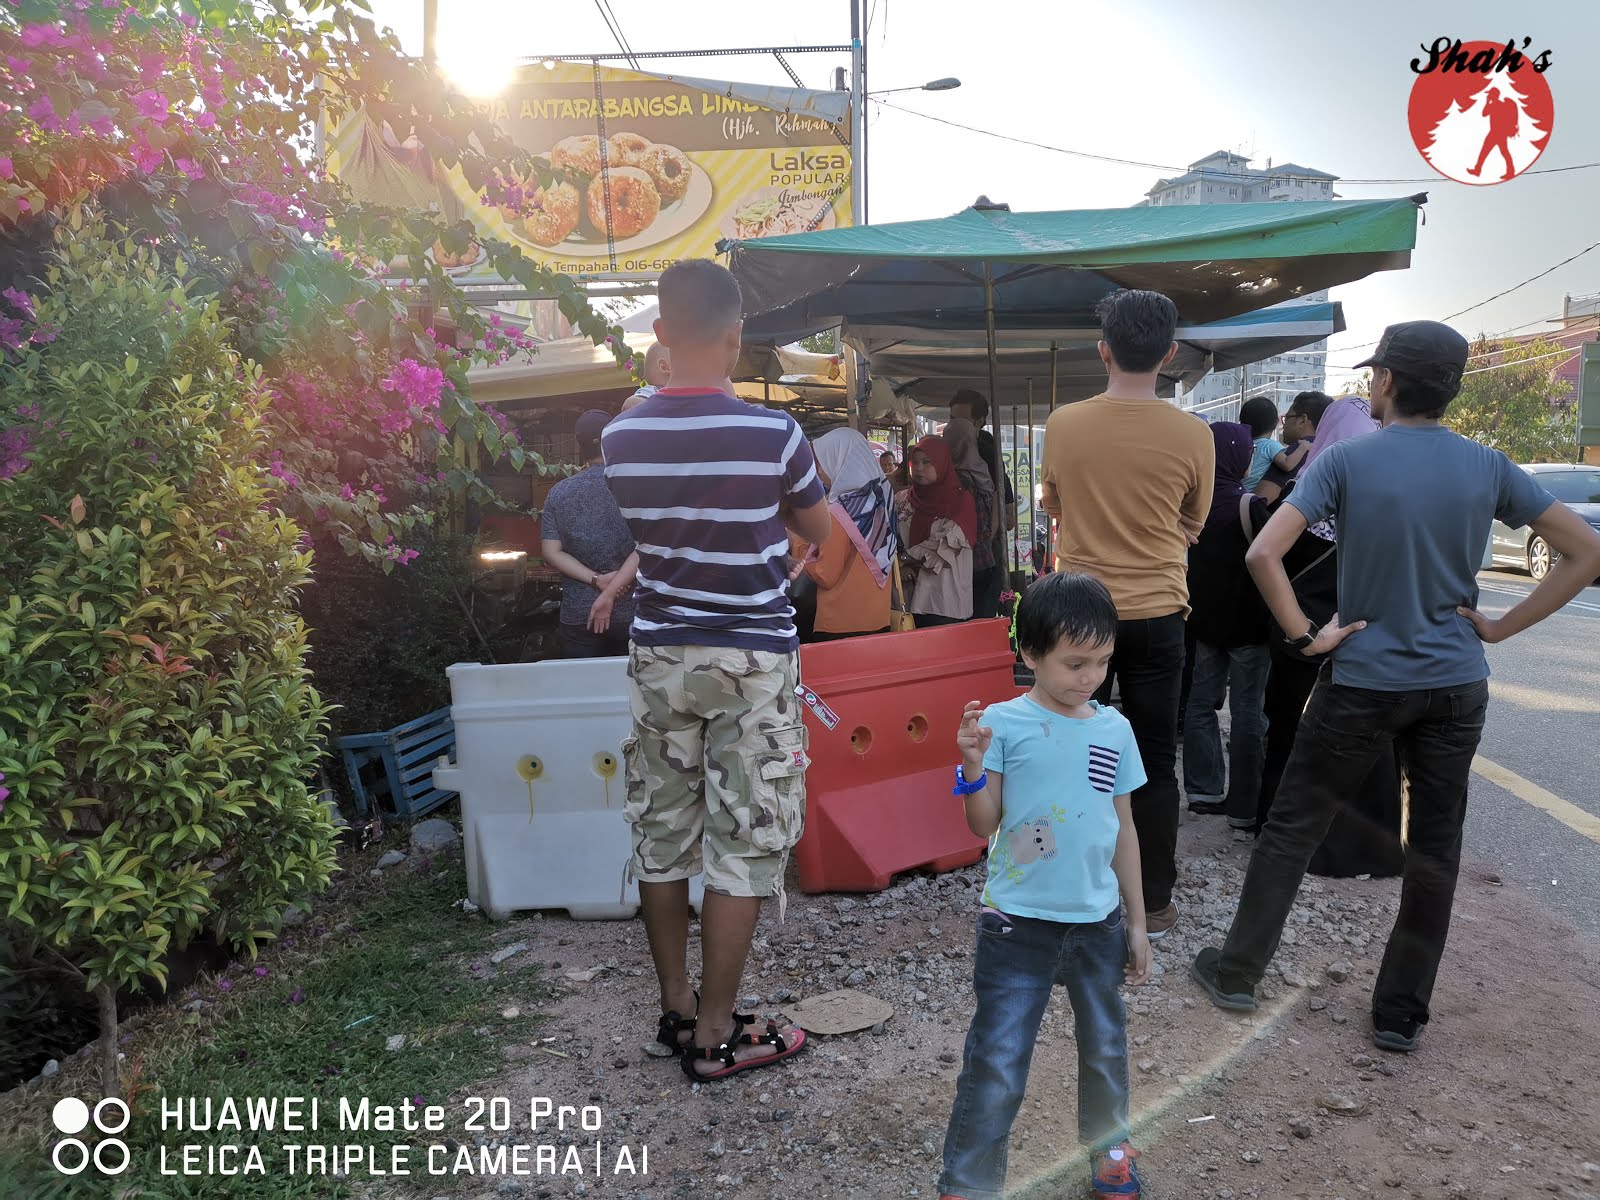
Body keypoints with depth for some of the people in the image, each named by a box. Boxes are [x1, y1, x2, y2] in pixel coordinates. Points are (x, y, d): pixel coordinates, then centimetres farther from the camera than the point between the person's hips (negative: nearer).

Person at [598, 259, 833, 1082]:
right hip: (751, 660, -4)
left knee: (662, 836, 14)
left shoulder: (620, 439, -3)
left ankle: (677, 1010, 28)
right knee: (744, 846, 6)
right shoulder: (771, 434, -15)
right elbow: (817, 530, 2)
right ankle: (715, 1035, 15)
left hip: (659, 655, 5)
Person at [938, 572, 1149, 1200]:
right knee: (997, 1065, -1)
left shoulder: (1114, 729, 0)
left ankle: (1109, 1146, 48)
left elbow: (1123, 828, 8)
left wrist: (1136, 922, 11)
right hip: (1018, 923, -4)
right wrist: (973, 769, -27)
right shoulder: (1003, 723, -11)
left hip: (1098, 920, 4)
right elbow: (985, 825, -9)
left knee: (1106, 1046, 22)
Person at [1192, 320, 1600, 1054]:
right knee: (1434, 850, 12)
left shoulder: (1346, 460, -10)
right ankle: (1401, 1015, 21)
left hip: (1363, 682, -3)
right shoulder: (1488, 467, 1)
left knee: (1292, 828, 9)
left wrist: (1305, 635, -10)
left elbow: (1263, 554, -21)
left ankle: (1237, 973, 19)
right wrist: (1504, 627, 2)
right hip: (1456, 686, 3)